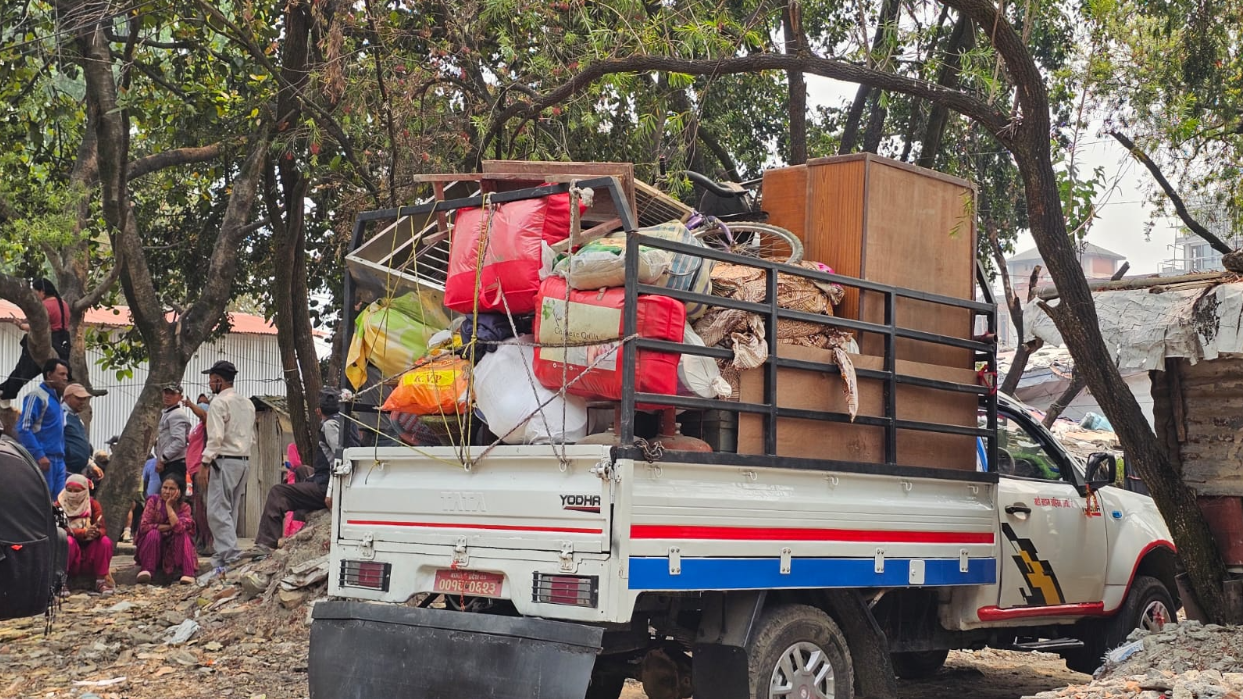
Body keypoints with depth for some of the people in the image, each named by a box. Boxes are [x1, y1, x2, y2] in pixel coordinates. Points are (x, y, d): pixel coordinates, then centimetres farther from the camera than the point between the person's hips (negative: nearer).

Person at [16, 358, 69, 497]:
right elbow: (24, 428, -15)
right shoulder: (37, 396, -6)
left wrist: (61, 456, 15)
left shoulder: (56, 399, 19)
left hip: (58, 459, 8)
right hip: (43, 459, -8)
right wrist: (39, 455, -20)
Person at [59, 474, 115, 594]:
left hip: (90, 552, 2)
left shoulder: (93, 504, 3)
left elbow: (103, 529, -9)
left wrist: (97, 532, -36)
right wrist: (83, 532, -36)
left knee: (105, 541, -26)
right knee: (68, 541, -33)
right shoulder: (60, 505, -5)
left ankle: (102, 580, -17)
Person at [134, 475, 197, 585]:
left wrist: (169, 506, -27)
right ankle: (146, 570, -28)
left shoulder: (184, 507, -8)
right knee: (153, 533, -29)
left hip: (175, 550, 1)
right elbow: (144, 526, -19)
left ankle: (188, 573, -30)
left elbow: (179, 528, -28)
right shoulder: (154, 501, -9)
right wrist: (169, 527, -19)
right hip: (153, 548, -1)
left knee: (184, 533, -26)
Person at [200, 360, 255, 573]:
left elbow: (216, 437, -17)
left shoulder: (219, 402, -10)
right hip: (244, 460, 9)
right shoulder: (247, 403, 17)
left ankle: (230, 557, -18)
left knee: (218, 511, -9)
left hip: (225, 461, -9)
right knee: (230, 511, 13)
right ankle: (224, 554, 15)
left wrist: (205, 463, -14)